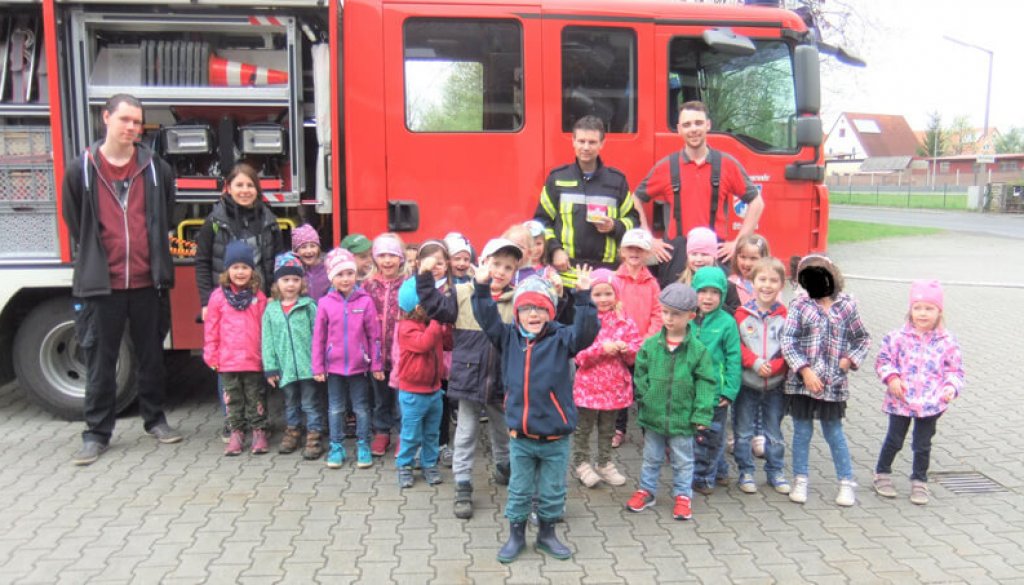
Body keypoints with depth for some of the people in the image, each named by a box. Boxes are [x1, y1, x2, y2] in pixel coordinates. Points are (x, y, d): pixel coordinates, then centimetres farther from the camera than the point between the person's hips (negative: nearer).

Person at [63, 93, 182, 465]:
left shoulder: (156, 169, 4)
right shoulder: (82, 170, 1)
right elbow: (74, 224, 11)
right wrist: (94, 259, 11)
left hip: (147, 281, 1)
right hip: (101, 283, -1)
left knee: (151, 355, 12)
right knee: (100, 361, 5)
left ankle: (154, 418, 28)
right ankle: (97, 433, 15)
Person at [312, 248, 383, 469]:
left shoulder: (365, 301, -7)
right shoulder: (325, 303, -5)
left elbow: (374, 335, -3)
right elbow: (319, 337, 0)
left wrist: (377, 364, -2)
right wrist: (318, 367, 1)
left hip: (358, 365, -1)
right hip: (334, 366, 1)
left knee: (361, 408, 10)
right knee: (335, 409, 12)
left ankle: (363, 446, 22)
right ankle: (336, 447, 24)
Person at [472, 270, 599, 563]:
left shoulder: (561, 338, -7)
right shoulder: (509, 338, 0)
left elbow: (585, 333, -22)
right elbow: (487, 319, -7)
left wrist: (583, 297, -33)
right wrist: (482, 288, -19)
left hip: (556, 437, -1)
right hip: (520, 436, 1)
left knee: (552, 492, 15)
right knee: (519, 490, 16)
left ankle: (546, 533, 36)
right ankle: (516, 535, 34)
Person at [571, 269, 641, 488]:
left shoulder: (625, 321, 1)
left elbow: (638, 352, 2)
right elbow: (579, 354, -14)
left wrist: (626, 348, -19)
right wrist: (602, 348, -24)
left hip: (615, 385, 3)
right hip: (589, 384, -3)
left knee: (608, 428, 17)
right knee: (584, 427, 9)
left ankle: (605, 463, 32)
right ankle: (581, 463, 25)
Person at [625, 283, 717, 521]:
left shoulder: (697, 349, -10)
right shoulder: (650, 345, -6)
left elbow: (706, 383, -7)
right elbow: (640, 375, 2)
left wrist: (701, 415, -10)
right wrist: (644, 402, -3)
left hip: (682, 418, -1)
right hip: (653, 415, 2)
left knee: (683, 460, 14)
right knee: (651, 458, 18)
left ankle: (682, 495, 31)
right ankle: (646, 490, 35)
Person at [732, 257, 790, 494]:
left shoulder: (784, 315, -2)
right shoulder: (742, 314, -5)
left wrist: (773, 367, -17)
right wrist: (755, 362, -19)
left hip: (775, 384, 1)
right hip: (746, 383, -1)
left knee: (774, 431, 14)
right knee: (744, 431, 9)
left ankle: (775, 471, 29)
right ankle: (745, 472, 22)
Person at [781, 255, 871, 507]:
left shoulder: (846, 305, 2)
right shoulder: (799, 305, -3)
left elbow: (862, 339, 13)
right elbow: (787, 341, -9)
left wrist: (851, 359, -4)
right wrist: (805, 370, -16)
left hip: (833, 382, 0)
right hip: (801, 381, 0)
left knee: (834, 434, 10)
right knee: (802, 432, 10)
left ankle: (847, 483, 23)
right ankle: (800, 481, 23)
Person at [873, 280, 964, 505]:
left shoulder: (947, 341, -3)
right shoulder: (899, 336, -8)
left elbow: (955, 370, 4)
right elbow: (883, 359, 0)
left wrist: (951, 387, -13)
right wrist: (891, 377, -15)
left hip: (930, 403, 1)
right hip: (900, 400, -1)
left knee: (923, 445, 12)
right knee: (894, 440, 12)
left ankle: (919, 481, 30)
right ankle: (882, 474, 32)